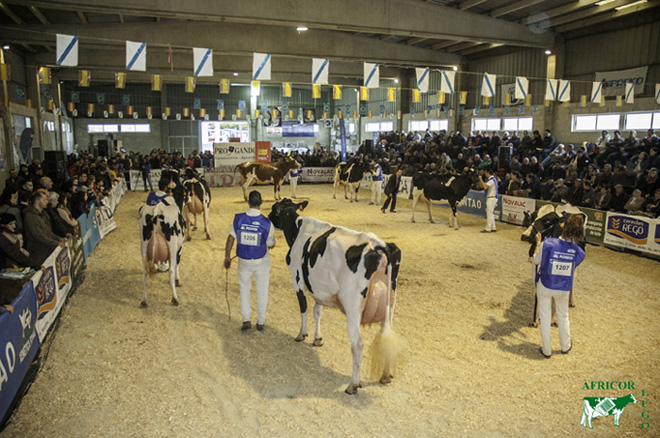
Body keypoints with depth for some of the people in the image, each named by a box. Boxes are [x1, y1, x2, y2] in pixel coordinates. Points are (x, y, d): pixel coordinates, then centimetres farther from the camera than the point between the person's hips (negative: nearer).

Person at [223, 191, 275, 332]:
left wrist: (227, 256, 5)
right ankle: (260, 322, 25)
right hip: (262, 261, -1)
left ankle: (246, 320, 17)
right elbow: (271, 245, -10)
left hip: (244, 261, 1)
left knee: (244, 288, 21)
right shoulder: (267, 223, -19)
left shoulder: (238, 219, -14)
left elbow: (231, 238, -8)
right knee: (262, 291, 16)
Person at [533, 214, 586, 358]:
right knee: (563, 317, 25)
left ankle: (546, 350, 27)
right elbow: (573, 272, -1)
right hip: (563, 289, 2)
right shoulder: (579, 252, -17)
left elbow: (536, 260, -9)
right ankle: (565, 346, 44)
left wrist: (538, 243, 5)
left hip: (545, 286, -2)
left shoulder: (547, 244, -25)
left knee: (545, 318, 14)